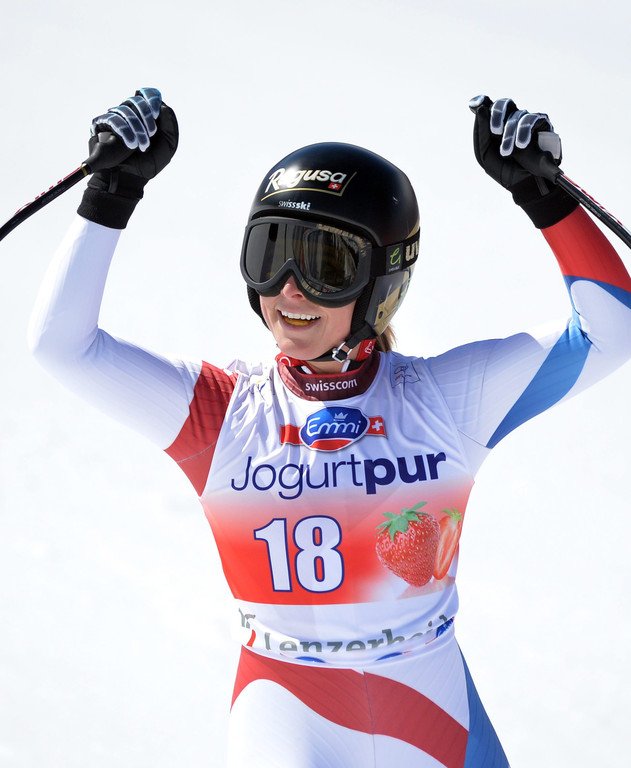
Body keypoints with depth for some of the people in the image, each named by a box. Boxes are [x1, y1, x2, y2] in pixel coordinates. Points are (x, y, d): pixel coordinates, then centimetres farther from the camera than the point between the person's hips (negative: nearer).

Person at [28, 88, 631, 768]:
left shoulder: (447, 399, -5)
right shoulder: (219, 414, -5)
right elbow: (63, 343, -10)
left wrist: (542, 193, -14)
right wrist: (114, 189, -15)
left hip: (438, 710, 1)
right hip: (286, 711, 0)